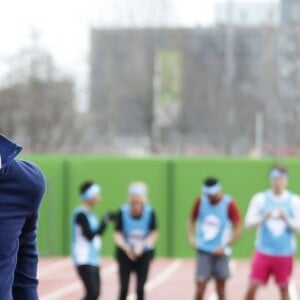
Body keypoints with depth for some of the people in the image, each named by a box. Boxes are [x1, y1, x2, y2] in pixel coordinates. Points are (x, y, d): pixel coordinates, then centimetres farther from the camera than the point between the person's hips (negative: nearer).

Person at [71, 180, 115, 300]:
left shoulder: (89, 214, 13)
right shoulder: (81, 214, -14)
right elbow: (89, 235, -19)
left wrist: (105, 222, 9)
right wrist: (104, 222, -17)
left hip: (93, 260, 10)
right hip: (84, 261, -10)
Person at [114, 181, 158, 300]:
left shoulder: (150, 212, -13)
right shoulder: (122, 212, -15)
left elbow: (154, 234, -8)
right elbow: (117, 234, -11)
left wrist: (141, 246, -23)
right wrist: (126, 248, -28)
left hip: (144, 254, 0)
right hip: (125, 254, 0)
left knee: (140, 289, -2)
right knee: (124, 289, -4)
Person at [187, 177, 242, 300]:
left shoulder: (229, 204, -8)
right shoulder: (200, 202, 1)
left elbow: (238, 228, -8)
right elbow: (192, 220, 16)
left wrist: (225, 247, -13)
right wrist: (191, 237, 1)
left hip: (220, 253, -2)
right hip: (203, 251, 2)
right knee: (200, 289, -6)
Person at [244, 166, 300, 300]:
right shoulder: (260, 198, 0)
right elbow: (248, 222, -2)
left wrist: (286, 220, -20)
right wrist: (263, 218, -21)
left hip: (285, 253, 0)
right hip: (263, 251, 0)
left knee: (284, 288, 8)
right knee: (252, 286, -5)